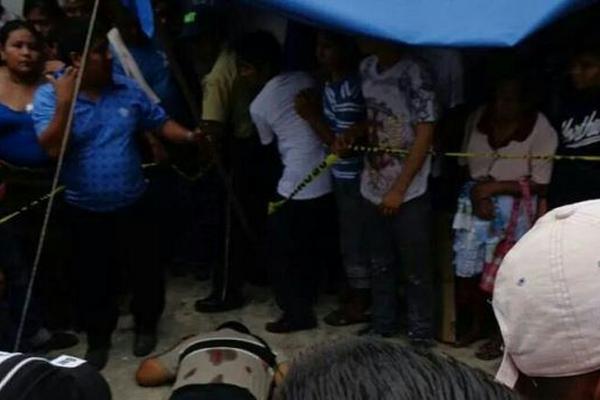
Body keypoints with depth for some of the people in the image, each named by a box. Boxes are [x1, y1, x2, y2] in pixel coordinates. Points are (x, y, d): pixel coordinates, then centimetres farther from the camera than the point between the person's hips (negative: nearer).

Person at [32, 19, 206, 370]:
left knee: (146, 268, 14)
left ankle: (146, 325, 39)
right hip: (86, 211, -2)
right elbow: (52, 149, -24)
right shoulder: (49, 95, -12)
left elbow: (160, 122, 6)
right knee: (94, 277, 11)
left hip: (133, 204, 2)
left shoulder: (128, 90, -3)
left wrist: (190, 136, -11)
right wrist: (64, 104, -30)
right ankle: (98, 338, 33)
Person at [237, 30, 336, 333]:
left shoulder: (259, 106, -6)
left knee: (283, 254, 11)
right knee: (313, 248, 21)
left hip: (295, 189, -6)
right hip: (326, 182, 6)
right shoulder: (306, 80, 3)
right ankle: (307, 300, 36)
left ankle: (298, 312, 15)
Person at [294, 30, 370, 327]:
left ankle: (359, 304, 18)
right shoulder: (333, 83, 6)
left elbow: (341, 143, -22)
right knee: (350, 237, 19)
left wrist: (311, 115, -18)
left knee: (355, 239, 4)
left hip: (353, 177, -9)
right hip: (344, 175, 9)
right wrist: (315, 111, -7)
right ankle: (358, 294, 34)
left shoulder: (349, 90, -23)